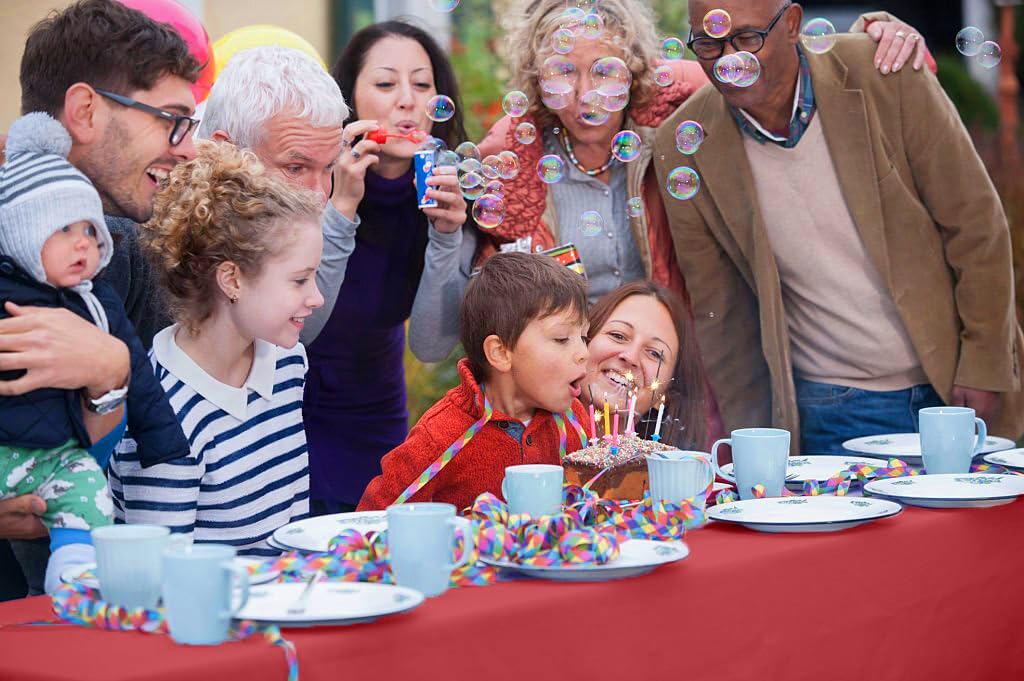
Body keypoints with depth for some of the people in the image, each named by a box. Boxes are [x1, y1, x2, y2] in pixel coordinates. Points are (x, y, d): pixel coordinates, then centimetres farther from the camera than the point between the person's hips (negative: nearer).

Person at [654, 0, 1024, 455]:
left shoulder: (885, 75, -12)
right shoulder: (682, 148, -7)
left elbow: (976, 224, -6)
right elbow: (718, 313, 2)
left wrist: (984, 366, -8)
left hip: (955, 386, 0)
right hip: (826, 413, 0)